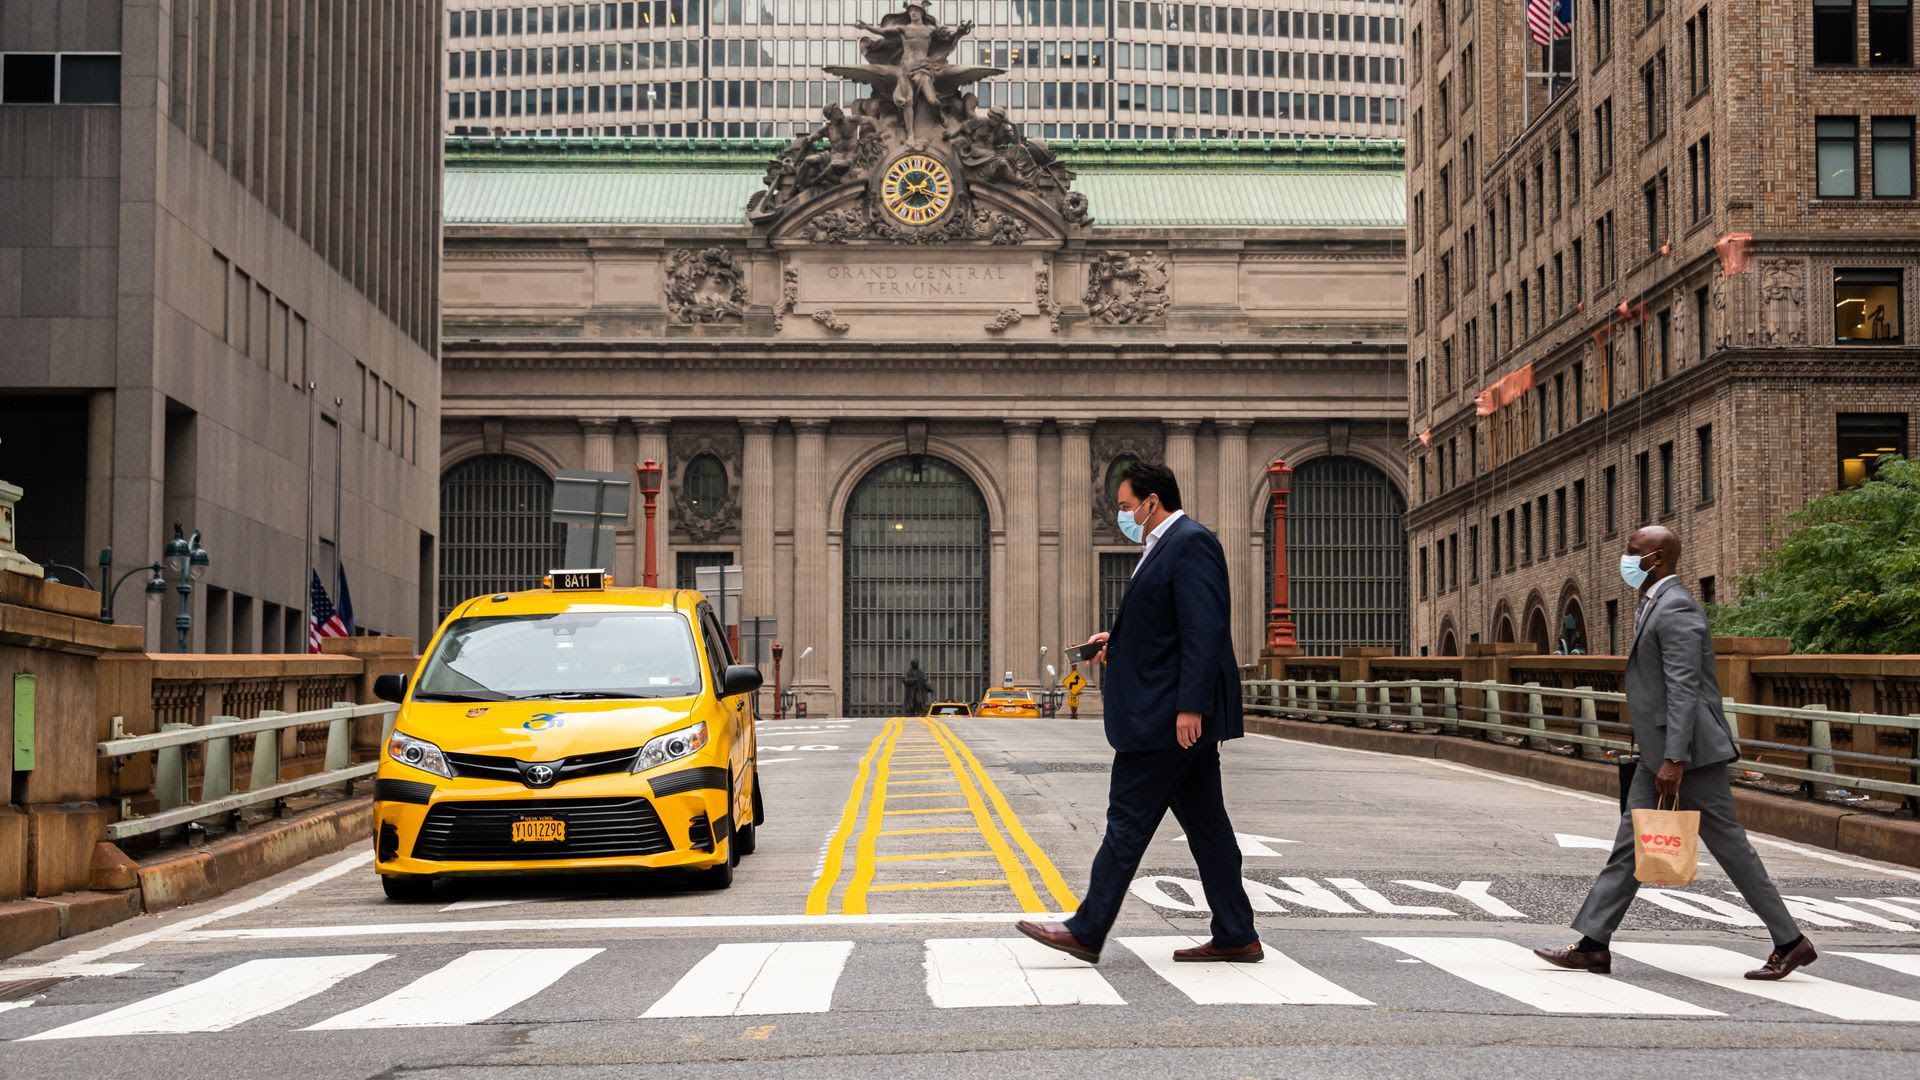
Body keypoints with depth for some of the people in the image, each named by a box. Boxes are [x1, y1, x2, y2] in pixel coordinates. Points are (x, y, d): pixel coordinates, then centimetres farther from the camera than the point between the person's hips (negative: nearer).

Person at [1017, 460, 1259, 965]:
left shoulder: (1190, 543, -13)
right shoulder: (1167, 545, 19)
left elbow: (1203, 630, -21)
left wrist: (1190, 707, -25)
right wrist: (1120, 639, 13)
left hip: (1167, 715, -11)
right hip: (1181, 715, 11)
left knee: (1128, 821, -5)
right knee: (1204, 823, 10)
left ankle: (1087, 931, 0)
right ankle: (1235, 936, 13)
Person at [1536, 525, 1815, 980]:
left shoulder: (1676, 609, -16)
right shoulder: (1655, 606, 16)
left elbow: (1684, 688, -23)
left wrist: (1674, 759, -26)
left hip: (1688, 750, -10)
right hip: (1658, 752, 10)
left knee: (1728, 844, -3)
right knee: (1630, 844, 7)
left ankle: (1790, 942, 7)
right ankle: (1593, 945, 7)